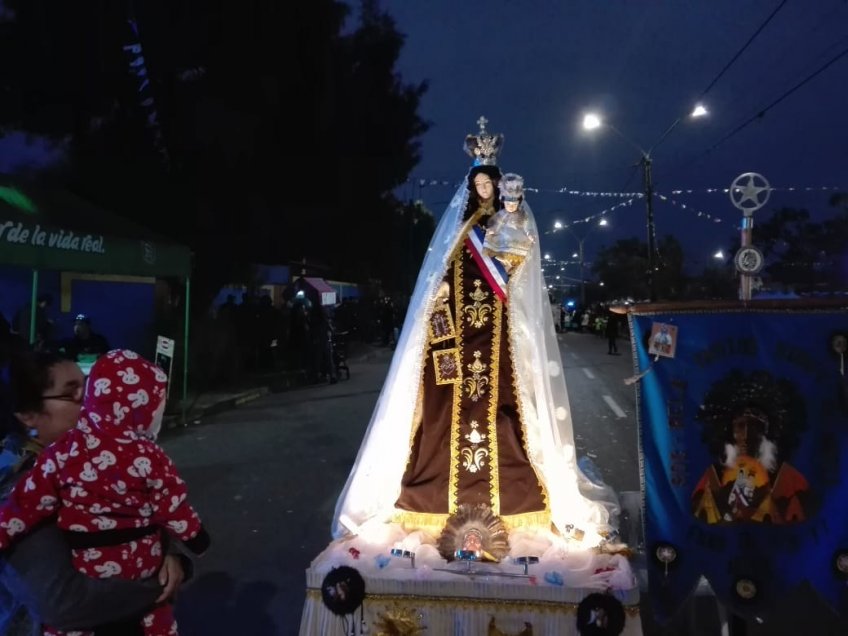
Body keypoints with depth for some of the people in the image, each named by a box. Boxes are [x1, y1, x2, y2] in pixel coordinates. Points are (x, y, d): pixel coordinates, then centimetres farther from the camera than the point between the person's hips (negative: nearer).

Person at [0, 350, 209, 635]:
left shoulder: (65, 450, -12)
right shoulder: (148, 457, -14)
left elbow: (30, 499, -7)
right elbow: (172, 505, -6)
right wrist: (195, 535, 9)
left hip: (87, 564, 0)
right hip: (143, 560, 0)